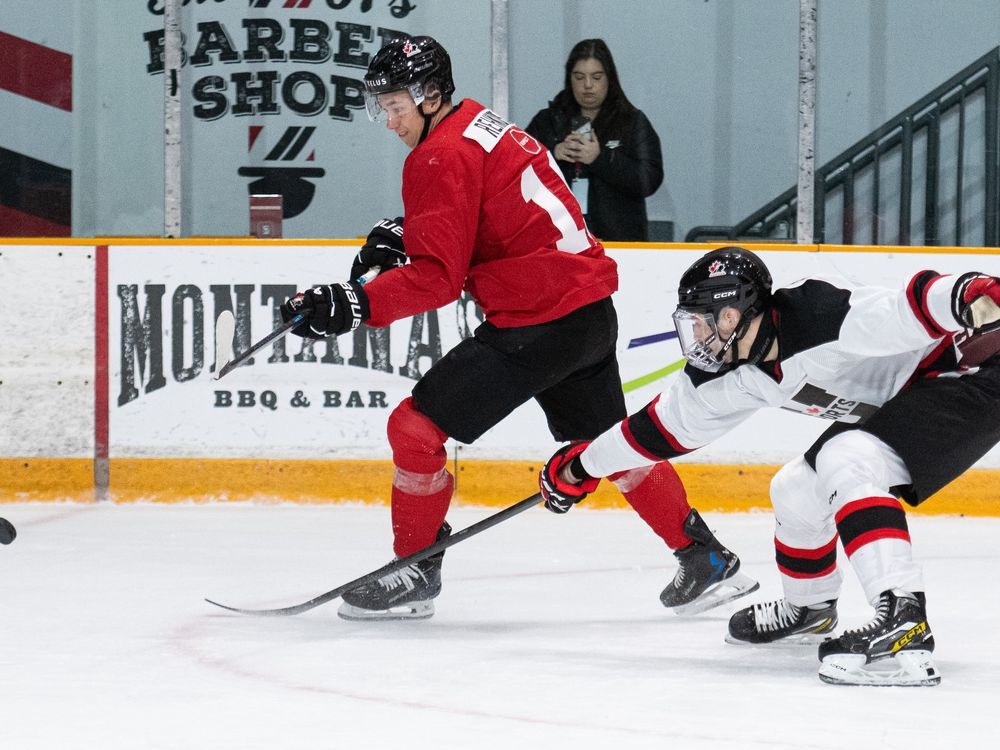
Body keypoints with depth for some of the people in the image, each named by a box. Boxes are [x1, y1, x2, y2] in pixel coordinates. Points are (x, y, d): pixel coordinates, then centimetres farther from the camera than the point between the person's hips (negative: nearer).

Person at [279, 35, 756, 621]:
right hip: (590, 309, 10)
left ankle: (415, 576, 6)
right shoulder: (485, 124, 16)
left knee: (416, 427, -3)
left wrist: (354, 305, -26)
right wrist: (401, 239, 13)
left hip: (537, 324, -10)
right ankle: (710, 562, 29)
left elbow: (439, 276, -19)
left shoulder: (442, 156, -13)